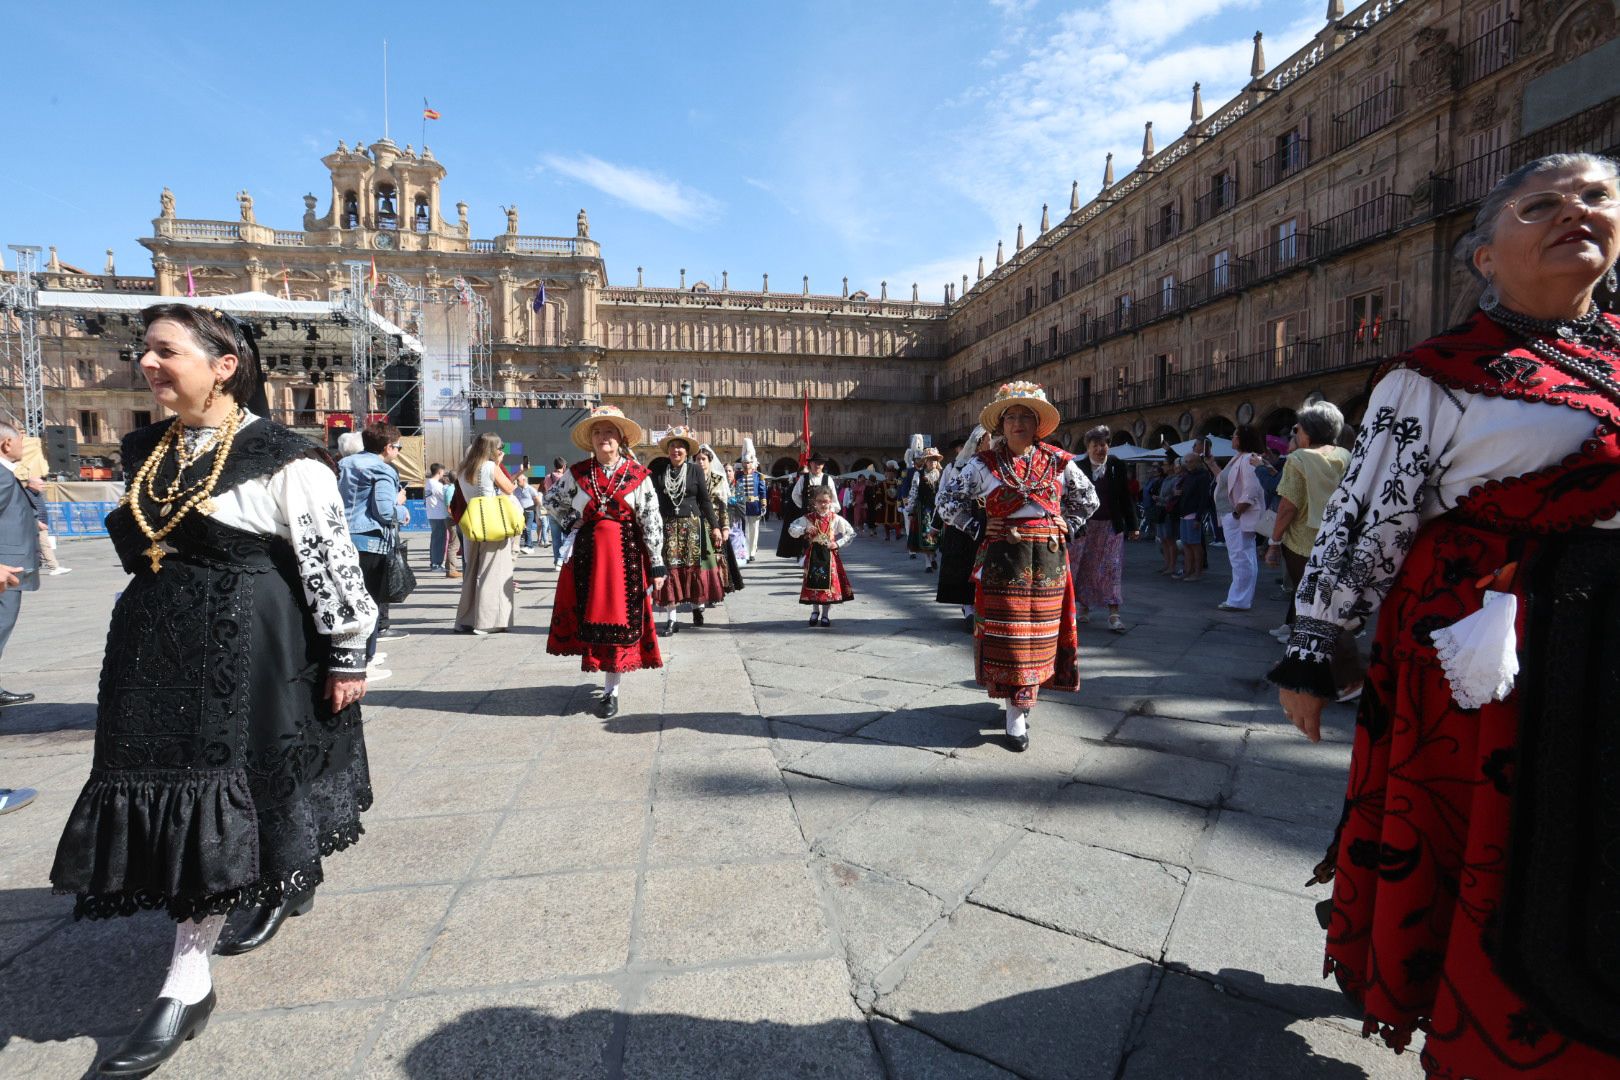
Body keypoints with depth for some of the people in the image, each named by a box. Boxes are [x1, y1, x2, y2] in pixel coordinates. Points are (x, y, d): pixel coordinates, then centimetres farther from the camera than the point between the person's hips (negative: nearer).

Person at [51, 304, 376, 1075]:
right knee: (179, 793, 12)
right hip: (160, 649, 7)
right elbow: (141, 549, 20)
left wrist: (347, 657, -14)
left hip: (252, 649, -7)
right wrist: (149, 637, 21)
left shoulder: (283, 459, -13)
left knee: (230, 789, -1)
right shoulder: (146, 452, 11)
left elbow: (331, 561, -14)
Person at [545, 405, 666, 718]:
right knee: (587, 616, 6)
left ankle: (611, 692, 13)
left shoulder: (638, 475, -3)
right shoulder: (577, 473, 4)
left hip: (625, 555, -2)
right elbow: (553, 503, 19)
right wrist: (574, 527, 6)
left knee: (619, 620, 2)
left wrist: (656, 564, -5)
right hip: (585, 555, 2)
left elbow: (651, 521, -3)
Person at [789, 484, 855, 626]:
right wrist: (805, 530, -19)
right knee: (814, 582, 4)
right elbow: (792, 528, -3)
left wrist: (838, 543, -8)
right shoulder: (808, 518, -1)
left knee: (829, 583, 1)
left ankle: (825, 614, 15)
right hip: (813, 554, 0)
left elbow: (851, 533, 3)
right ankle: (815, 611, 25)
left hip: (829, 554, 0)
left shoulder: (836, 519, -2)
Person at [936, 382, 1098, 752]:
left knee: (1040, 632, 7)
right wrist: (976, 529, 1)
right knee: (1007, 634, -1)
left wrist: (1066, 527, 9)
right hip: (1002, 559, -2)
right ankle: (1016, 715, 8)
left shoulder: (1058, 461, 5)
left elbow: (1088, 499, 19)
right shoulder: (985, 464, 0)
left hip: (1048, 559, 2)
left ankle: (1025, 698, 24)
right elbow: (948, 500, 6)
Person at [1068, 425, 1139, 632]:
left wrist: (1133, 525, 2)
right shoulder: (1079, 467, -2)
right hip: (1085, 527, 0)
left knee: (1111, 568, -2)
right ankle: (1083, 607, 25)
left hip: (1112, 526, 0)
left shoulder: (1117, 466, 2)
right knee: (1084, 568, 9)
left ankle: (1114, 614, -2)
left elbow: (1126, 497, 3)